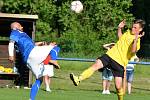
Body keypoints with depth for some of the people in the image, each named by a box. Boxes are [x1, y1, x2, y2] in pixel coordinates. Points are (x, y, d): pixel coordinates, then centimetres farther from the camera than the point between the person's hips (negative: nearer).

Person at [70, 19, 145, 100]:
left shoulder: (137, 41, -9)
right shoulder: (128, 32, 12)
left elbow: (133, 51, -30)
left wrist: (135, 39, -40)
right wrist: (119, 28, 18)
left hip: (119, 63, -5)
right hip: (110, 55, 5)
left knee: (118, 86, -7)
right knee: (96, 64, -22)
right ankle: (78, 79, -37)